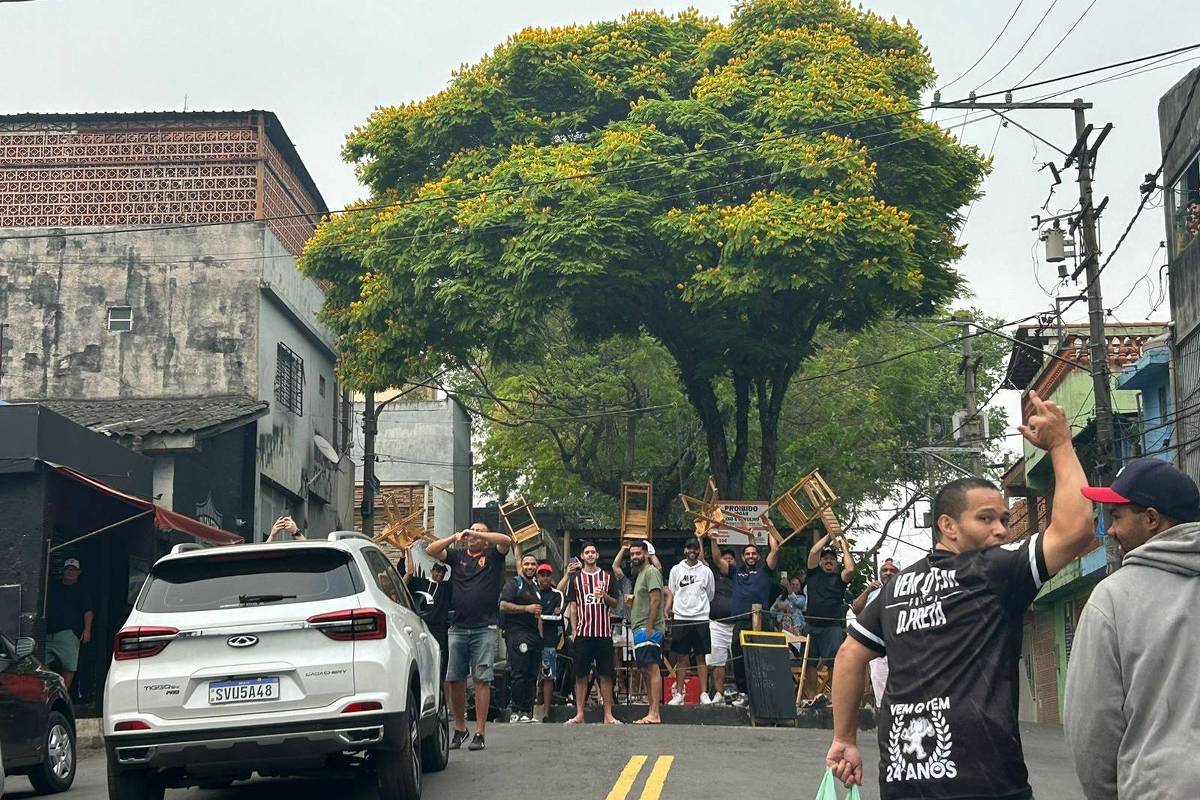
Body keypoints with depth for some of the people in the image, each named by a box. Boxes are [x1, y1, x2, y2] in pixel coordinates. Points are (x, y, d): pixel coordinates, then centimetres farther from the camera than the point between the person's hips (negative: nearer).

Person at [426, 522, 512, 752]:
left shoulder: (492, 555, 8)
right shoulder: (457, 555, 16)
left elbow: (506, 541, -10)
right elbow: (430, 550, 6)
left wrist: (478, 534, -8)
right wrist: (454, 537, -2)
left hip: (484, 628, -3)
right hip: (458, 627, 3)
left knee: (482, 680, -5)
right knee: (455, 679, 5)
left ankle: (480, 733, -3)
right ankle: (459, 728, 19)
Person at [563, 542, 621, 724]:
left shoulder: (607, 577, 10)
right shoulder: (576, 578, 9)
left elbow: (615, 604, 10)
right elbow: (573, 606, 9)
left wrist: (605, 596, -10)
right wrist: (574, 630, 2)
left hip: (604, 633, 0)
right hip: (583, 632, 0)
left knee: (606, 675, 0)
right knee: (580, 675, 0)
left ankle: (608, 715, 2)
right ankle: (579, 714, 6)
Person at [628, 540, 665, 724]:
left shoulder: (651, 572, -8)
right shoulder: (641, 574, 22)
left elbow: (655, 600, -17)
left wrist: (649, 627, -20)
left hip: (649, 629, -11)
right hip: (640, 630, 11)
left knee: (652, 669, -13)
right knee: (646, 670, 9)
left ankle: (654, 714, -17)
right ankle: (651, 713, 11)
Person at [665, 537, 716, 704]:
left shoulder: (706, 571, 6)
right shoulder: (676, 570, 8)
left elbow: (710, 595, 14)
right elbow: (671, 592, 9)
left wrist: (700, 606, 9)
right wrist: (667, 608, -4)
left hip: (700, 618, 0)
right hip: (680, 618, 0)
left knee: (701, 657, 2)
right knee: (682, 658, 3)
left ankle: (704, 694, 4)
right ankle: (678, 694, 6)